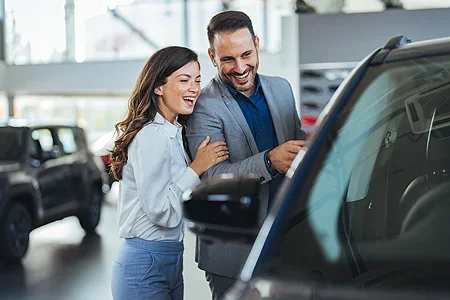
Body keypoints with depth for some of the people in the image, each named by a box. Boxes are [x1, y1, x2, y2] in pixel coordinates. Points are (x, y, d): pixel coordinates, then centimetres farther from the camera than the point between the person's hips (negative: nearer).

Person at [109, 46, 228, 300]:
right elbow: (162, 213, -22)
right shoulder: (151, 136, -18)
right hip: (145, 266, -9)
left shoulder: (174, 133, 11)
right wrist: (196, 168, -17)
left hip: (170, 258, 9)